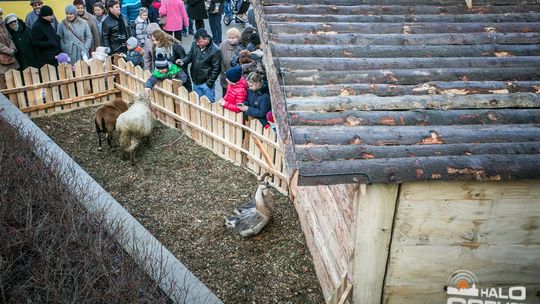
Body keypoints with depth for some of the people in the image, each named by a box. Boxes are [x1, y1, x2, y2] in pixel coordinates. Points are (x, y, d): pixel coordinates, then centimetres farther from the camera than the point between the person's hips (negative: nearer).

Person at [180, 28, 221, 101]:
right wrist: (183, 61, -10)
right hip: (195, 81, 6)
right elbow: (190, 56, 12)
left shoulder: (215, 51, -20)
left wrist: (209, 83, -14)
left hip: (206, 82, -6)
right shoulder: (194, 44, -4)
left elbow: (216, 69, -15)